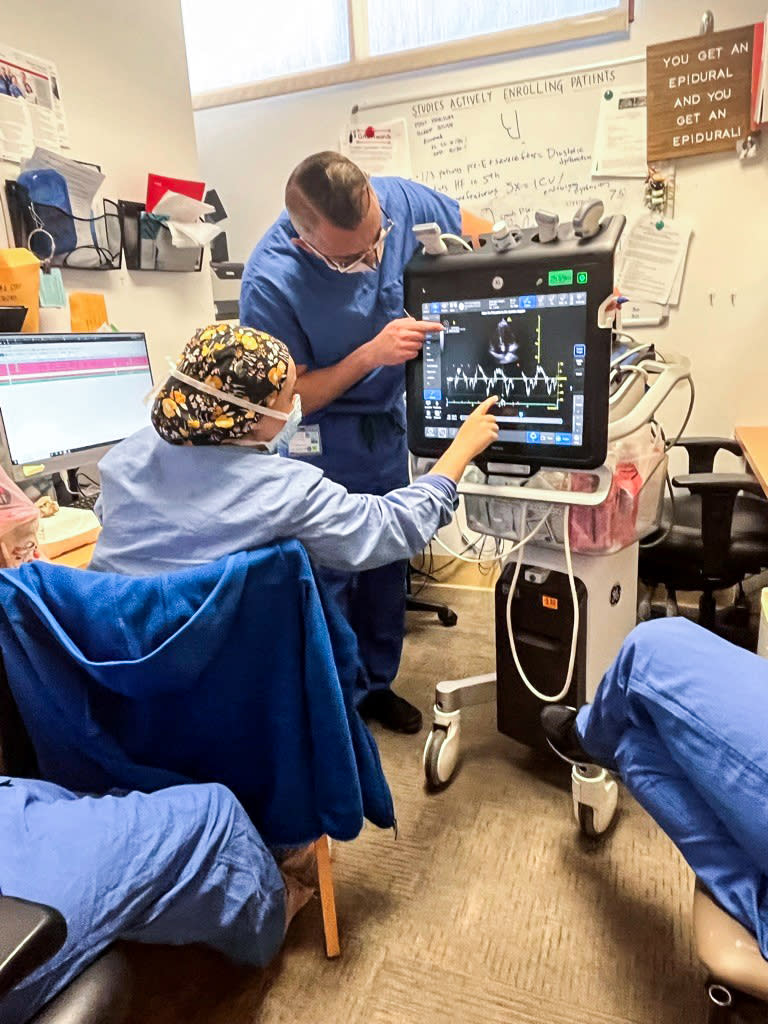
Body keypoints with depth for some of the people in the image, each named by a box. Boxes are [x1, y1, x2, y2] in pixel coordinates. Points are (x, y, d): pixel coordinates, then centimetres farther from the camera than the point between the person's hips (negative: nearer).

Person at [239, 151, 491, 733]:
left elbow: (490, 238, -1)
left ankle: (377, 683, 38)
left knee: (387, 564, 16)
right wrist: (371, 354, -29)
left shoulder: (400, 199, -16)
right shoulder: (270, 281, -27)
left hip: (387, 423, 5)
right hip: (321, 445, -5)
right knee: (328, 577, 4)